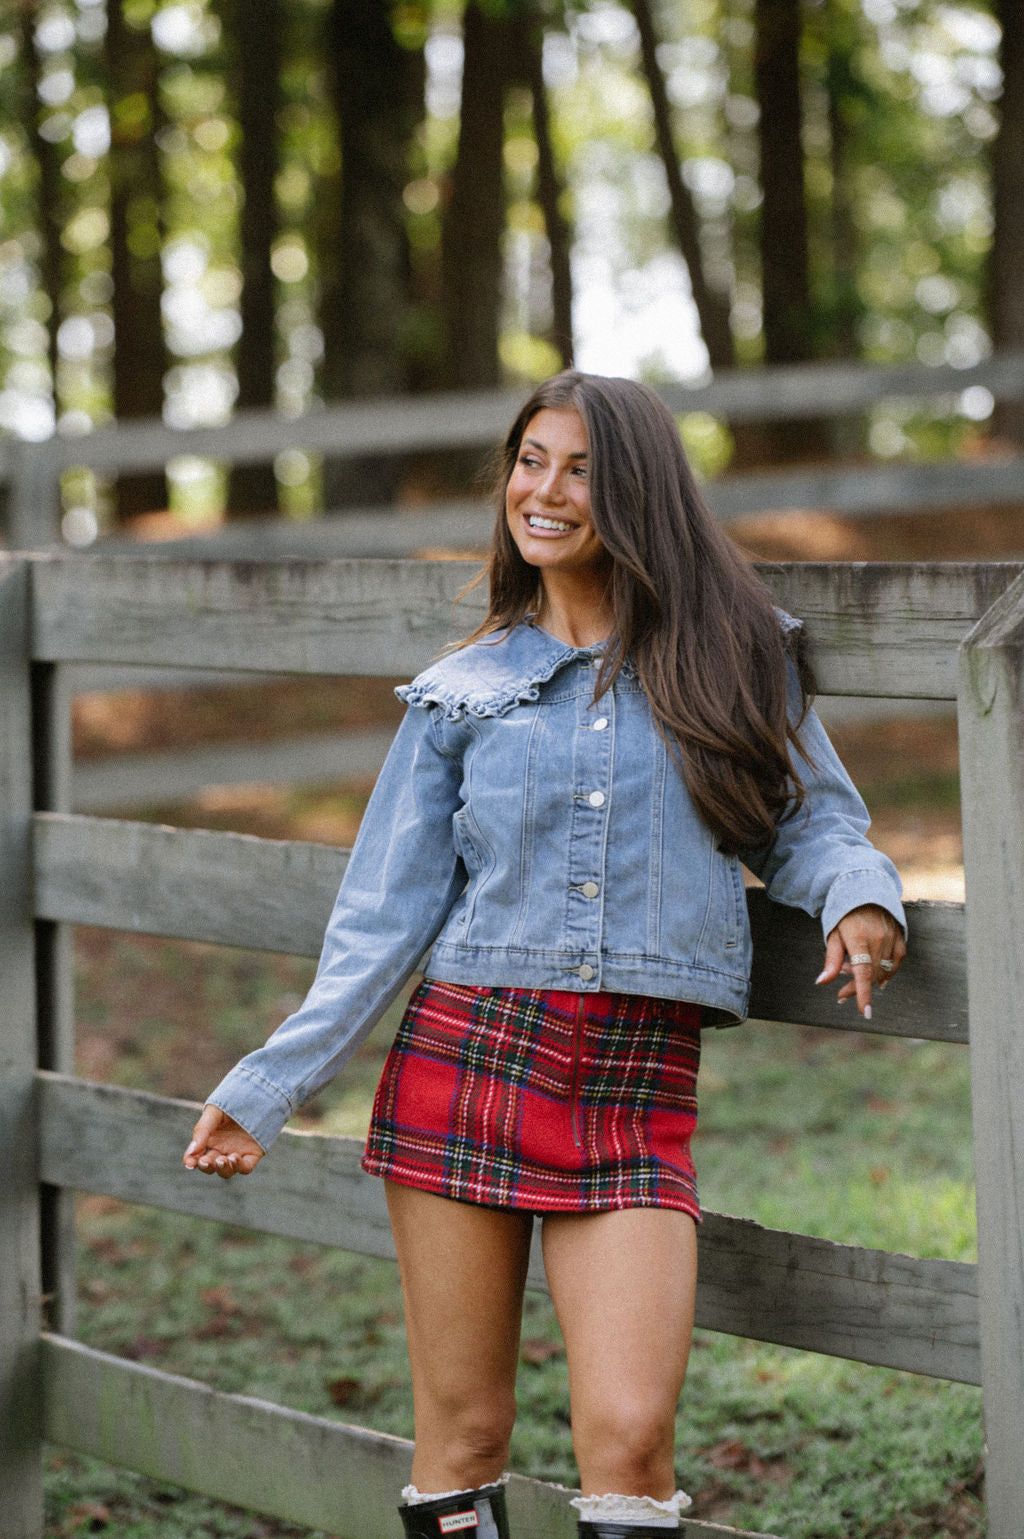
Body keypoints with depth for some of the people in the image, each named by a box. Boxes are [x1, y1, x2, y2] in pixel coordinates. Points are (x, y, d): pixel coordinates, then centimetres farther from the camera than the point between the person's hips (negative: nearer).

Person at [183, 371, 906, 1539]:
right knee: (460, 1438, 3)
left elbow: (810, 824, 10)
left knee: (629, 1434, -14)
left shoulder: (731, 656, 7)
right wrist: (266, 1089, 5)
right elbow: (386, 916, 9)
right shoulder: (465, 693, 8)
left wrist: (859, 897, -13)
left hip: (639, 1091, -1)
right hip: (467, 1050, 1)